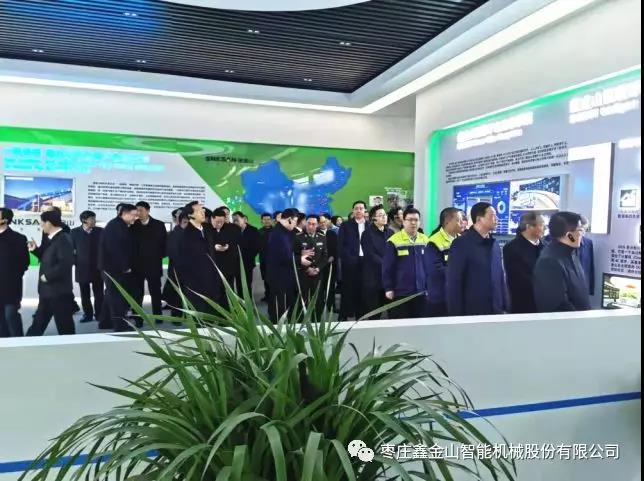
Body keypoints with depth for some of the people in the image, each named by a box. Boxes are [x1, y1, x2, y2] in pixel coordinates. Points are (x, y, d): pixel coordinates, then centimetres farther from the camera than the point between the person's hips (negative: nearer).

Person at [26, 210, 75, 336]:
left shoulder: (63, 239, -17)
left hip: (59, 291, -10)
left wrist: (48, 276, -20)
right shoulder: (52, 239, 14)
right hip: (47, 290, 10)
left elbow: (65, 263, -28)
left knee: (64, 327, 0)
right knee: (38, 324, 17)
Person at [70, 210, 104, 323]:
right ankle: (88, 314, 17)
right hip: (82, 268, 0)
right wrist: (75, 262, -4)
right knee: (85, 294, 7)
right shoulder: (75, 232, 1)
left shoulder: (100, 231, 0)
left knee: (98, 293, 4)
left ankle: (99, 314, 13)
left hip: (97, 267, 0)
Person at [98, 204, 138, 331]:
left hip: (118, 268, 9)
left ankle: (106, 322, 26)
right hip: (113, 268, -9)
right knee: (117, 297, -5)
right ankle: (120, 326, -1)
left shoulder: (124, 227, 13)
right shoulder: (114, 226, -16)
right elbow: (115, 249, -23)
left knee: (112, 296, 16)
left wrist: (127, 266, 5)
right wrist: (124, 267, -19)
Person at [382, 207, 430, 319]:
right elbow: (387, 268, -5)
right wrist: (388, 289, -7)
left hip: (421, 292, 4)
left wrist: (429, 287, 11)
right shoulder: (394, 241, -8)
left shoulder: (425, 240, 4)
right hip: (400, 293, -4)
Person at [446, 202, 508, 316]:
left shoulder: (494, 244, 10)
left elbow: (501, 277, 14)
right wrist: (456, 315, -14)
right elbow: (453, 283, -11)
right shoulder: (461, 244, -10)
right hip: (471, 312, -6)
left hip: (496, 311, 6)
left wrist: (504, 307, 8)